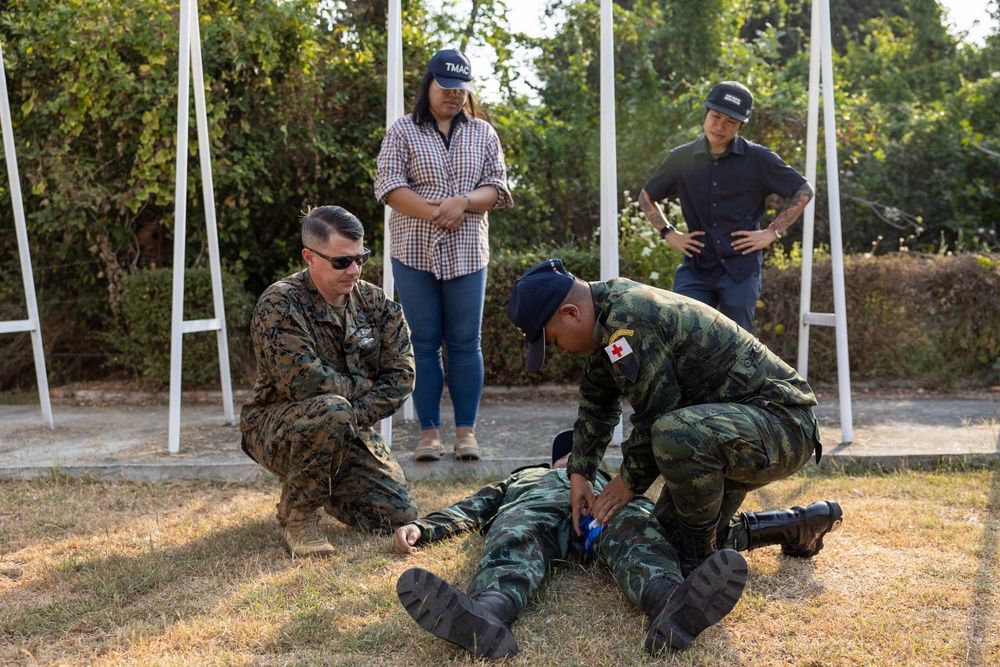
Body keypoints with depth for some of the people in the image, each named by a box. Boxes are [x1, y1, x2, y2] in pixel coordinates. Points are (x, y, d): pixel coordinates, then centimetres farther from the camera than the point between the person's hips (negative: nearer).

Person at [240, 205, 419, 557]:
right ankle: (297, 515, -14)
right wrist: (364, 388, -13)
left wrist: (357, 414, -19)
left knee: (399, 516, -7)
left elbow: (401, 376, -4)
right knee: (331, 410, -38)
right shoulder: (279, 305, -19)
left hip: (350, 433, 6)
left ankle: (327, 487, 25)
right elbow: (305, 382, -28)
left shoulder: (375, 303, 0)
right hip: (278, 428, -6)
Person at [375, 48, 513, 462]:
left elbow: (497, 187, 5)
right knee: (423, 343, 2)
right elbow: (388, 185, -5)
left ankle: (466, 431, 8)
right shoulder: (403, 131, 4)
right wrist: (431, 212, -17)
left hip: (466, 253, 1)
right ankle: (429, 431, 8)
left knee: (465, 342, 1)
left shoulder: (482, 132, 11)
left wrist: (463, 202, -14)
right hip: (415, 252, -1)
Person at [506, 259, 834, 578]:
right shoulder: (608, 317, 9)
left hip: (782, 420, -11)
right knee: (669, 529, 15)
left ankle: (700, 563, -16)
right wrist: (579, 473, 16)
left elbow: (656, 415, -22)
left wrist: (630, 481, -7)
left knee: (676, 435, -39)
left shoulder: (627, 321, -25)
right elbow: (596, 405, 22)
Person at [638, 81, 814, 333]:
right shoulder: (681, 158, 5)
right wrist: (669, 233, 6)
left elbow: (803, 191, 6)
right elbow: (646, 197, 18)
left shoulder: (757, 159, -1)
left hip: (741, 269, -2)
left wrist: (772, 232, -2)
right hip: (695, 268, 2)